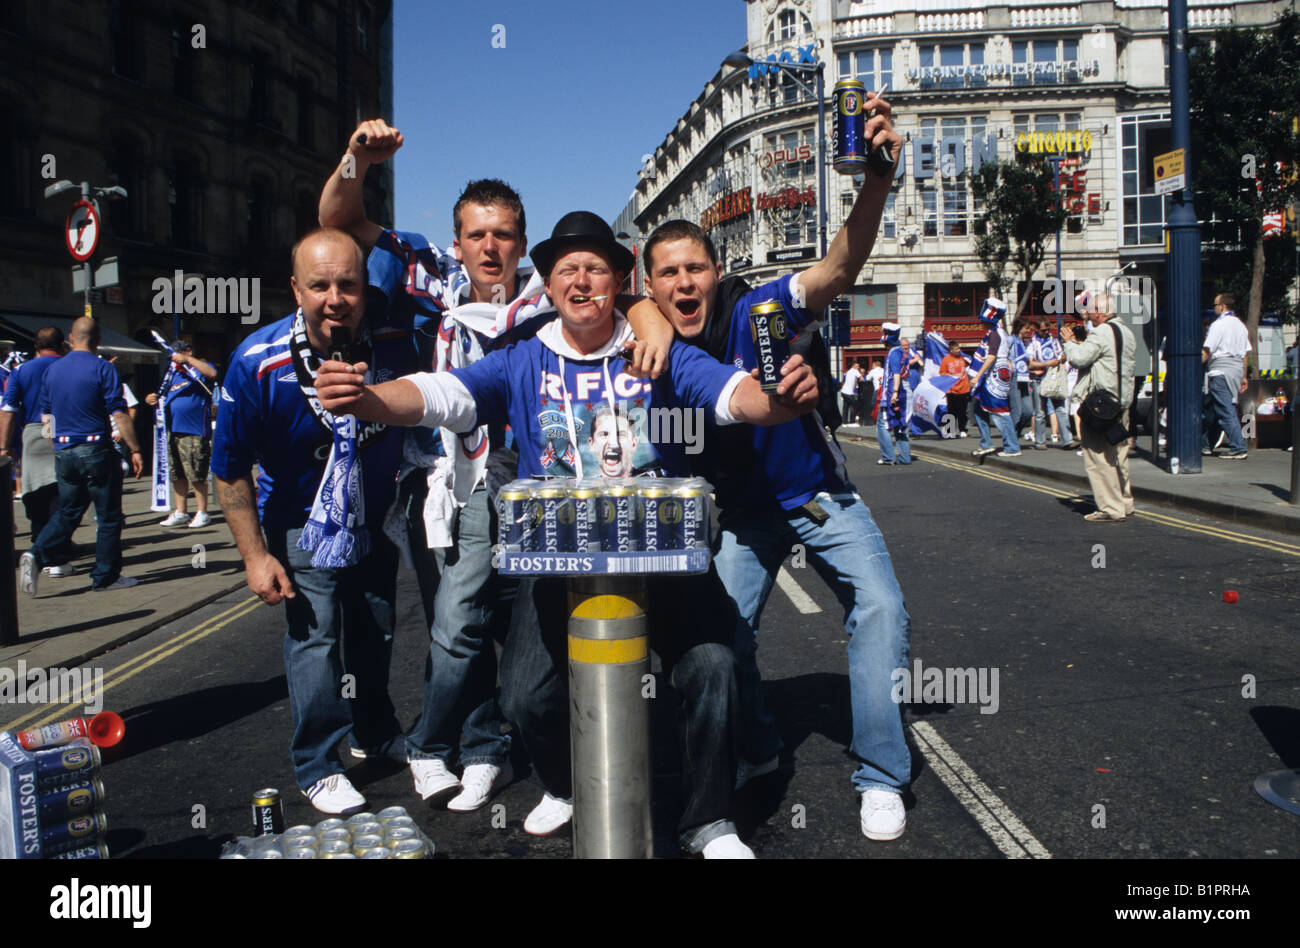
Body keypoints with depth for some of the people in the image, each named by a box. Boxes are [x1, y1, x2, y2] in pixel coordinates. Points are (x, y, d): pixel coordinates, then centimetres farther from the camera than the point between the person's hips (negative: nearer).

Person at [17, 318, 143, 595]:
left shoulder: (52, 369, 8)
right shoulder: (102, 369, -9)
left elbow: (45, 414, 14)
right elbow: (119, 415, -13)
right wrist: (135, 449, -8)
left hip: (63, 453, 6)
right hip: (96, 450, -6)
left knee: (67, 512, 16)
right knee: (108, 516, 5)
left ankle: (37, 555, -5)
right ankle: (106, 576, 10)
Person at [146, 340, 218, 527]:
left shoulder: (200, 368, 3)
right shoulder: (171, 373, 22)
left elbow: (212, 373, -22)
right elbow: (162, 396, 26)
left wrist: (187, 359, -23)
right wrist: (150, 398, 4)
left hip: (194, 432, -7)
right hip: (172, 431, 7)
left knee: (197, 475, -6)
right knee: (177, 475, 10)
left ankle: (202, 513, 0)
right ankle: (180, 512, 18)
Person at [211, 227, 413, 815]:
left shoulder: (393, 344, -17)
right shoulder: (258, 363, -23)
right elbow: (230, 470, -14)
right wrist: (254, 556, -15)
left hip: (376, 521, 3)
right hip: (302, 526, -3)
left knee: (376, 633, 16)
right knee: (314, 638, -6)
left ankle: (378, 733, 39)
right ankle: (317, 767, 12)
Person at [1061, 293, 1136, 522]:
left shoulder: (1101, 333, -14)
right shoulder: (1126, 332, 16)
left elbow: (1079, 358, -22)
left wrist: (1068, 342, -1)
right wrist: (1082, 344, 17)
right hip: (1122, 400, 10)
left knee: (1098, 456, -6)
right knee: (1119, 454, 17)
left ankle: (1111, 509, -7)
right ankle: (1125, 502, 25)